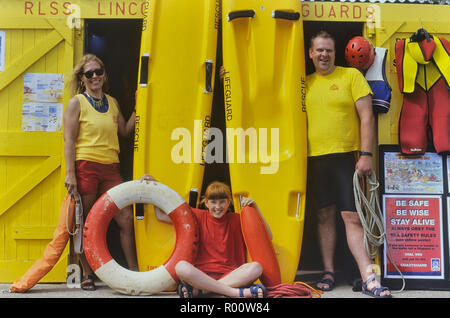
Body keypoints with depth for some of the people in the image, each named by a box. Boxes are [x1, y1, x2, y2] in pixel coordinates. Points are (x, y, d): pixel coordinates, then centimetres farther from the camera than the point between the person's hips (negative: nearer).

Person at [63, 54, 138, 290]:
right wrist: (70, 173, -12)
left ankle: (134, 271, 7)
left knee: (126, 218, -2)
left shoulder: (112, 102, 16)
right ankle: (87, 274, 15)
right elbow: (69, 140, -5)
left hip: (110, 168, 4)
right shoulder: (77, 102, 1)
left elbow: (125, 131, 18)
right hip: (85, 167, -4)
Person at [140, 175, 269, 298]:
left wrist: (255, 208, 1)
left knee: (256, 267, -29)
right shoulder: (199, 216, 10)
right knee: (181, 266, -33)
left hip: (229, 275, 1)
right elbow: (161, 216, 13)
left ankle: (197, 290, -32)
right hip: (201, 274, -1)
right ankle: (237, 292, -34)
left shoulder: (235, 219, 12)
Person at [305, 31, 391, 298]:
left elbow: (367, 116, -4)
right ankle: (329, 272, 17)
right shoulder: (306, 83, 12)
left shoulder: (351, 75, 2)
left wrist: (366, 154, -11)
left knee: (353, 217, -6)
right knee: (325, 216, 8)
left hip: (346, 157, -3)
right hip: (315, 159, 3)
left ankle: (369, 279, -2)